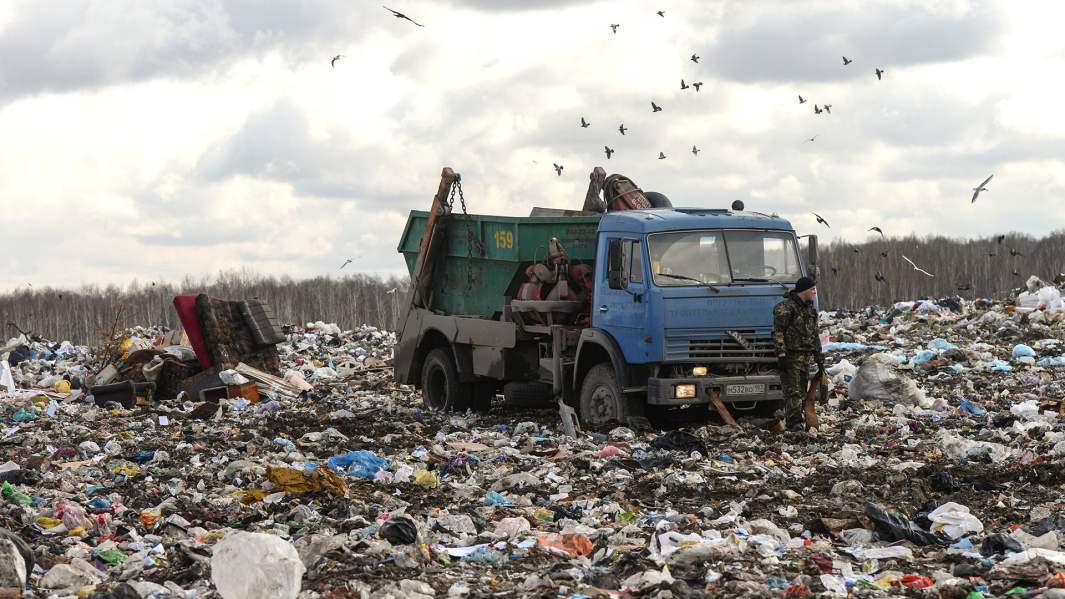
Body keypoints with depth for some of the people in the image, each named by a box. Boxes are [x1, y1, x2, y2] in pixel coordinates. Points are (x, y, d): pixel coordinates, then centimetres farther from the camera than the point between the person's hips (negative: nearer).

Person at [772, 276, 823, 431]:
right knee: (793, 392, -12)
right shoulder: (786, 308, -8)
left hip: (806, 358, 8)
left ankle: (796, 424, 13)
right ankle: (794, 424, -16)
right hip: (791, 357, -8)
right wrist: (781, 354, -21)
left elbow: (815, 335, 25)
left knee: (802, 393, 8)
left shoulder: (810, 309, 19)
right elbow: (778, 333, -13)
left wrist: (819, 359, 22)